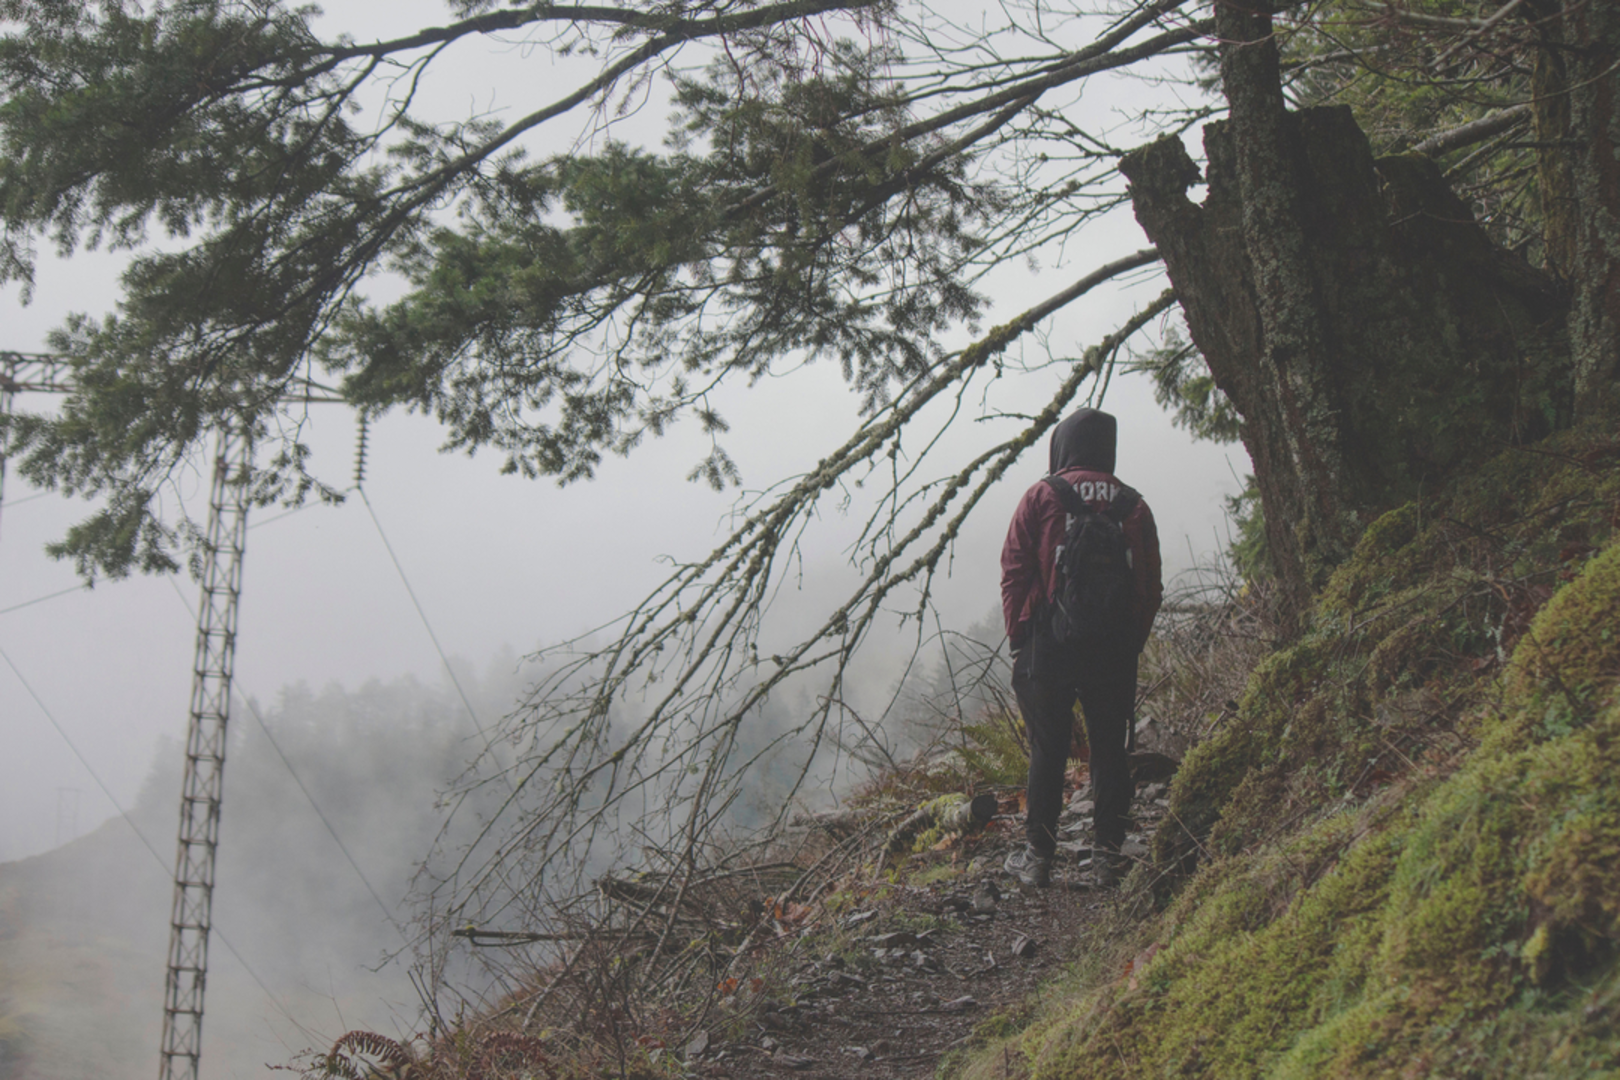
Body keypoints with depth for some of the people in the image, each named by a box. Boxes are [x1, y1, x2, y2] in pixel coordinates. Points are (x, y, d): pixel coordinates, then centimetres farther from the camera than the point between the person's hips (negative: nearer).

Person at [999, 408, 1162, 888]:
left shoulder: (1041, 497, -2)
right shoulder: (1133, 505, 5)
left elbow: (1015, 572, -4)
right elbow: (1151, 586, 7)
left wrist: (1018, 633, 4)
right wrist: (1132, 642, 13)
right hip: (1115, 649, 2)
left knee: (1047, 749, 6)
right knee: (1110, 750, 8)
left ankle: (1038, 856, 10)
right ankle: (1107, 857, 10)